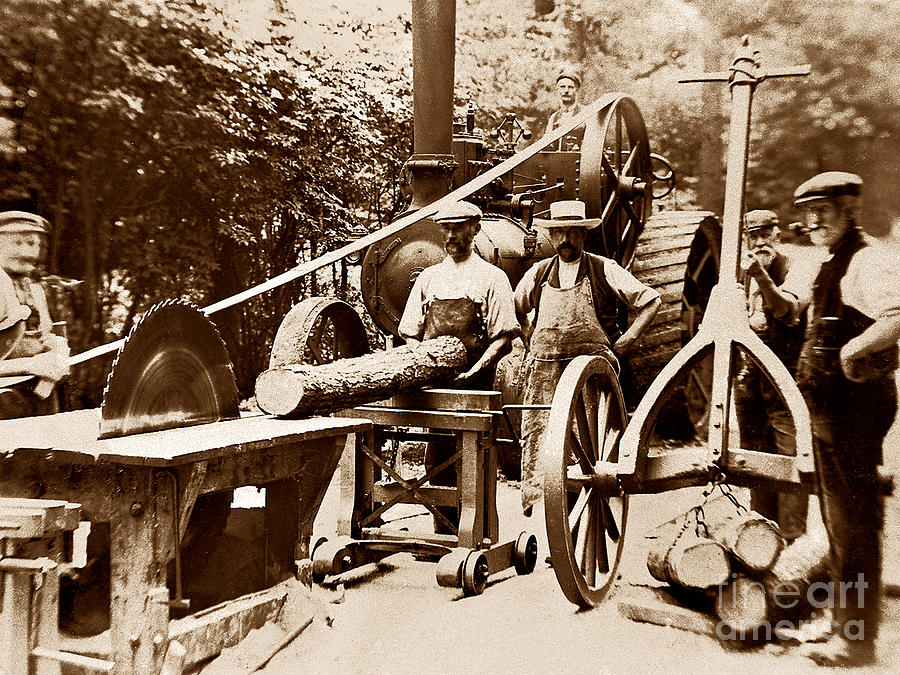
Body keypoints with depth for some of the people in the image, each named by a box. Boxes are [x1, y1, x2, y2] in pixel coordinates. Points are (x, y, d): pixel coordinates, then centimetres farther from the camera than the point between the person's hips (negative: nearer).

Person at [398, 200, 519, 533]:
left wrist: (476, 369, -16)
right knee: (437, 462, 6)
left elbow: (503, 337, -3)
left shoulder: (491, 277, 5)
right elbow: (410, 333, 16)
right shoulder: (428, 277, 16)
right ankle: (444, 535, 16)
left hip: (474, 383, -4)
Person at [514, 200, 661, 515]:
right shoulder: (538, 273, 15)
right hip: (544, 364, 3)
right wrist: (529, 337, 18)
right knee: (537, 431, -11)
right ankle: (535, 498, -12)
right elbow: (516, 309, 33)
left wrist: (625, 340, 2)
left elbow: (651, 301, 9)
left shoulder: (604, 270, 6)